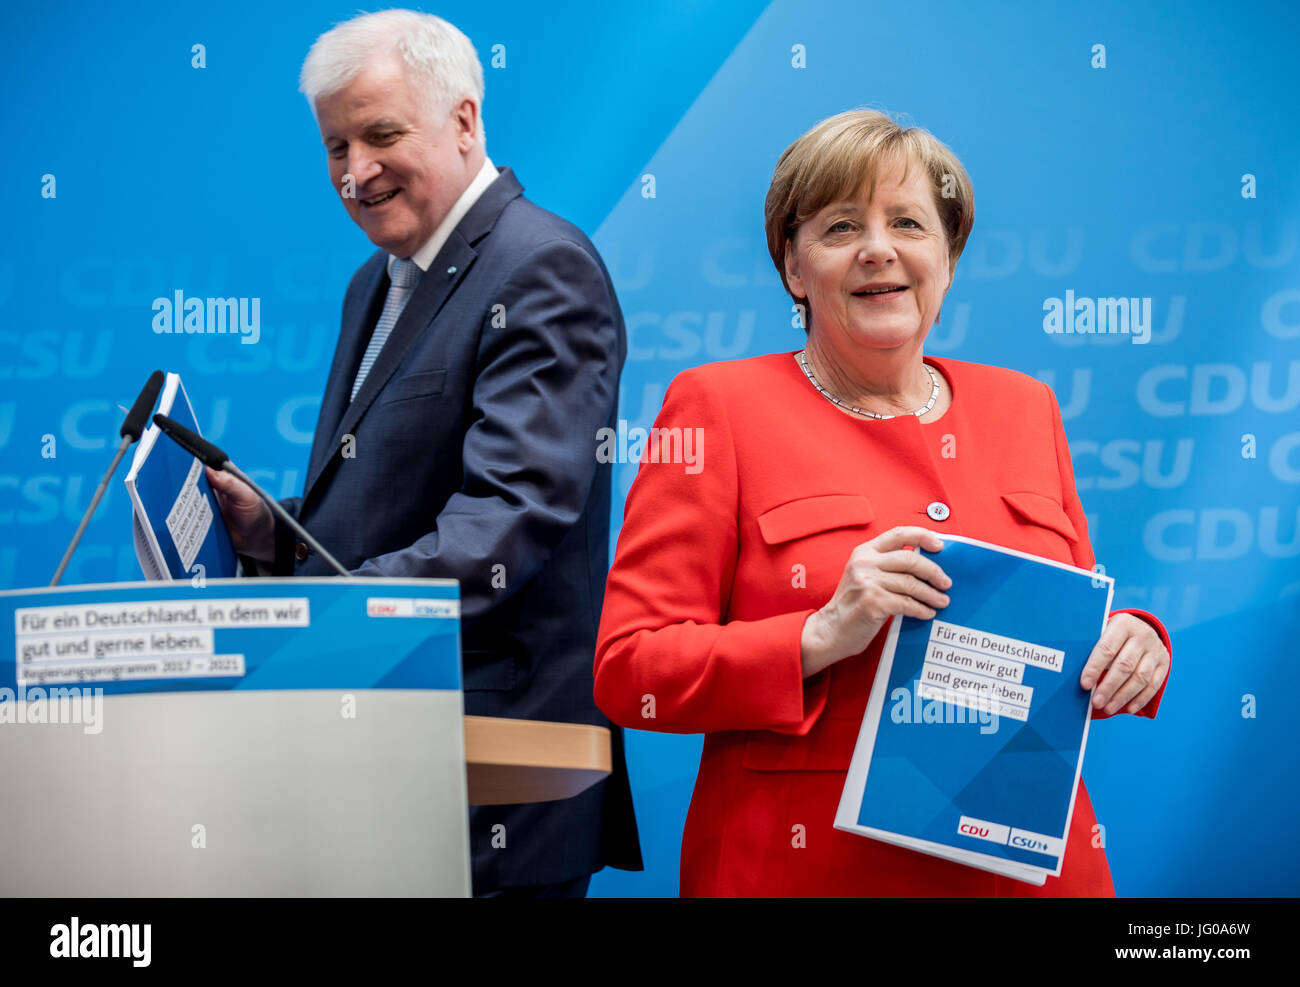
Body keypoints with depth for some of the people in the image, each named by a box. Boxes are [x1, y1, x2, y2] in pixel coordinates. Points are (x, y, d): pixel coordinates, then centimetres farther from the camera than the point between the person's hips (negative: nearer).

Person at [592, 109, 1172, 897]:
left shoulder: (1025, 407, 10)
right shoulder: (716, 406, -3)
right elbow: (627, 670, -9)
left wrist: (1132, 647, -6)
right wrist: (819, 638, -22)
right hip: (811, 867, -4)